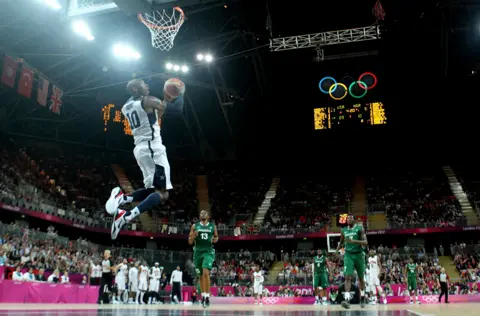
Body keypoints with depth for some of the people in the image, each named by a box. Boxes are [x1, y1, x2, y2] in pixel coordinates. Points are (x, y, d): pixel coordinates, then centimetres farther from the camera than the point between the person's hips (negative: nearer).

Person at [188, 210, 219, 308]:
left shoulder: (212, 226, 5)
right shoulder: (195, 226, 5)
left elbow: (216, 236, 18)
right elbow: (190, 242, 5)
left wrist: (215, 239, -6)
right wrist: (194, 235, -16)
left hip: (208, 252, -2)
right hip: (198, 251, 2)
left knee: (206, 273, -20)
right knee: (201, 275, 11)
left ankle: (207, 296, -13)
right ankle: (203, 295, 27)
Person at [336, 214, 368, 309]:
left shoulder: (360, 228, -4)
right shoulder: (344, 230, 8)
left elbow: (365, 242, -13)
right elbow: (341, 242, 23)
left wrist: (354, 241, -26)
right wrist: (337, 250, 5)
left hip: (358, 255, -1)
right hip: (348, 255, 2)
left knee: (361, 278, 12)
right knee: (348, 277, -15)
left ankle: (362, 298, 32)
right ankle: (347, 299, -24)